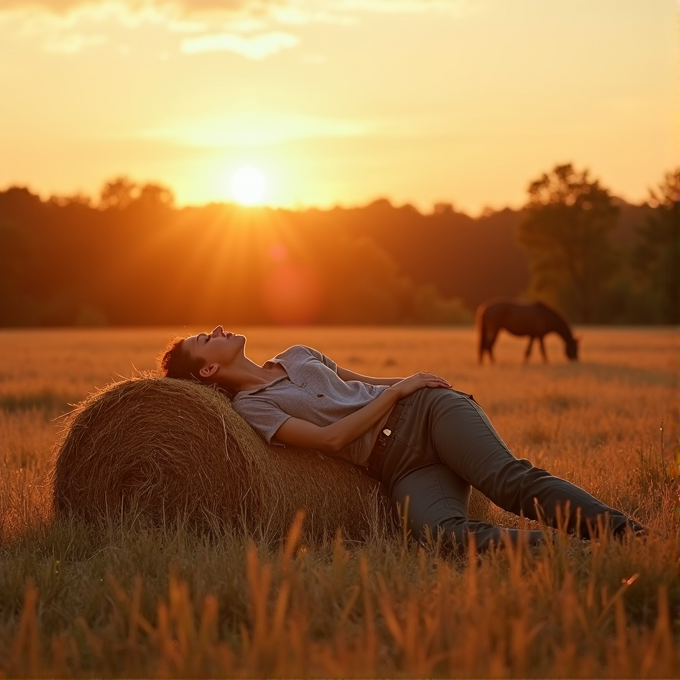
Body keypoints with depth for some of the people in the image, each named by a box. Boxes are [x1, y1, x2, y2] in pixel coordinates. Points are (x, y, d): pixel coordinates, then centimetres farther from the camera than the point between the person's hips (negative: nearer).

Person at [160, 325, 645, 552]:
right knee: (442, 532, -37)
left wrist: (414, 382, 13)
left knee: (507, 478, -25)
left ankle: (630, 535, -37)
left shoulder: (297, 355, 22)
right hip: (400, 467, -3)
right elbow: (330, 438, -9)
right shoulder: (249, 407, 3)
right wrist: (396, 389, -6)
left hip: (426, 410, 4)